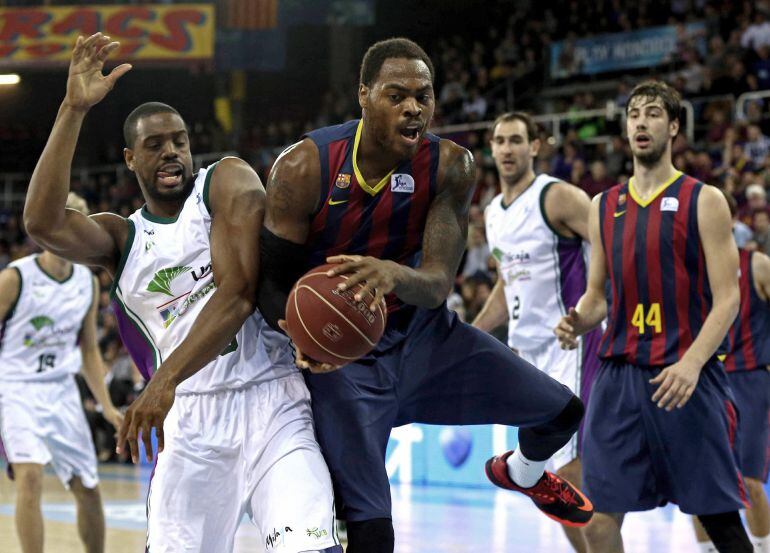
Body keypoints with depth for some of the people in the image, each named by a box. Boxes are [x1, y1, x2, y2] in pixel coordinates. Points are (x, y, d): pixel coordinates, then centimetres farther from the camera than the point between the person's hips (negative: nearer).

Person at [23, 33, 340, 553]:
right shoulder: (121, 237, 13)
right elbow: (42, 223, -8)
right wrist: (74, 110, -13)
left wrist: (165, 380, -19)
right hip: (190, 418, 4)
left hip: (272, 401, -4)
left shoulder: (227, 181, 3)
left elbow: (239, 291, -10)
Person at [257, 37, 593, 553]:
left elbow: (438, 285, -20)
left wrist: (392, 274, -44)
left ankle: (522, 472, 47)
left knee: (560, 413, 9)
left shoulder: (451, 166, -14)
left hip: (422, 332, 4)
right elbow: (272, 279, -14)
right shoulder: (303, 169, -23)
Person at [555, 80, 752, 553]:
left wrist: (691, 363, -21)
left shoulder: (703, 201, -1)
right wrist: (578, 322, -4)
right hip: (619, 373, 4)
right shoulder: (604, 207, 13)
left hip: (686, 376, -4)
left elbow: (727, 298, -6)